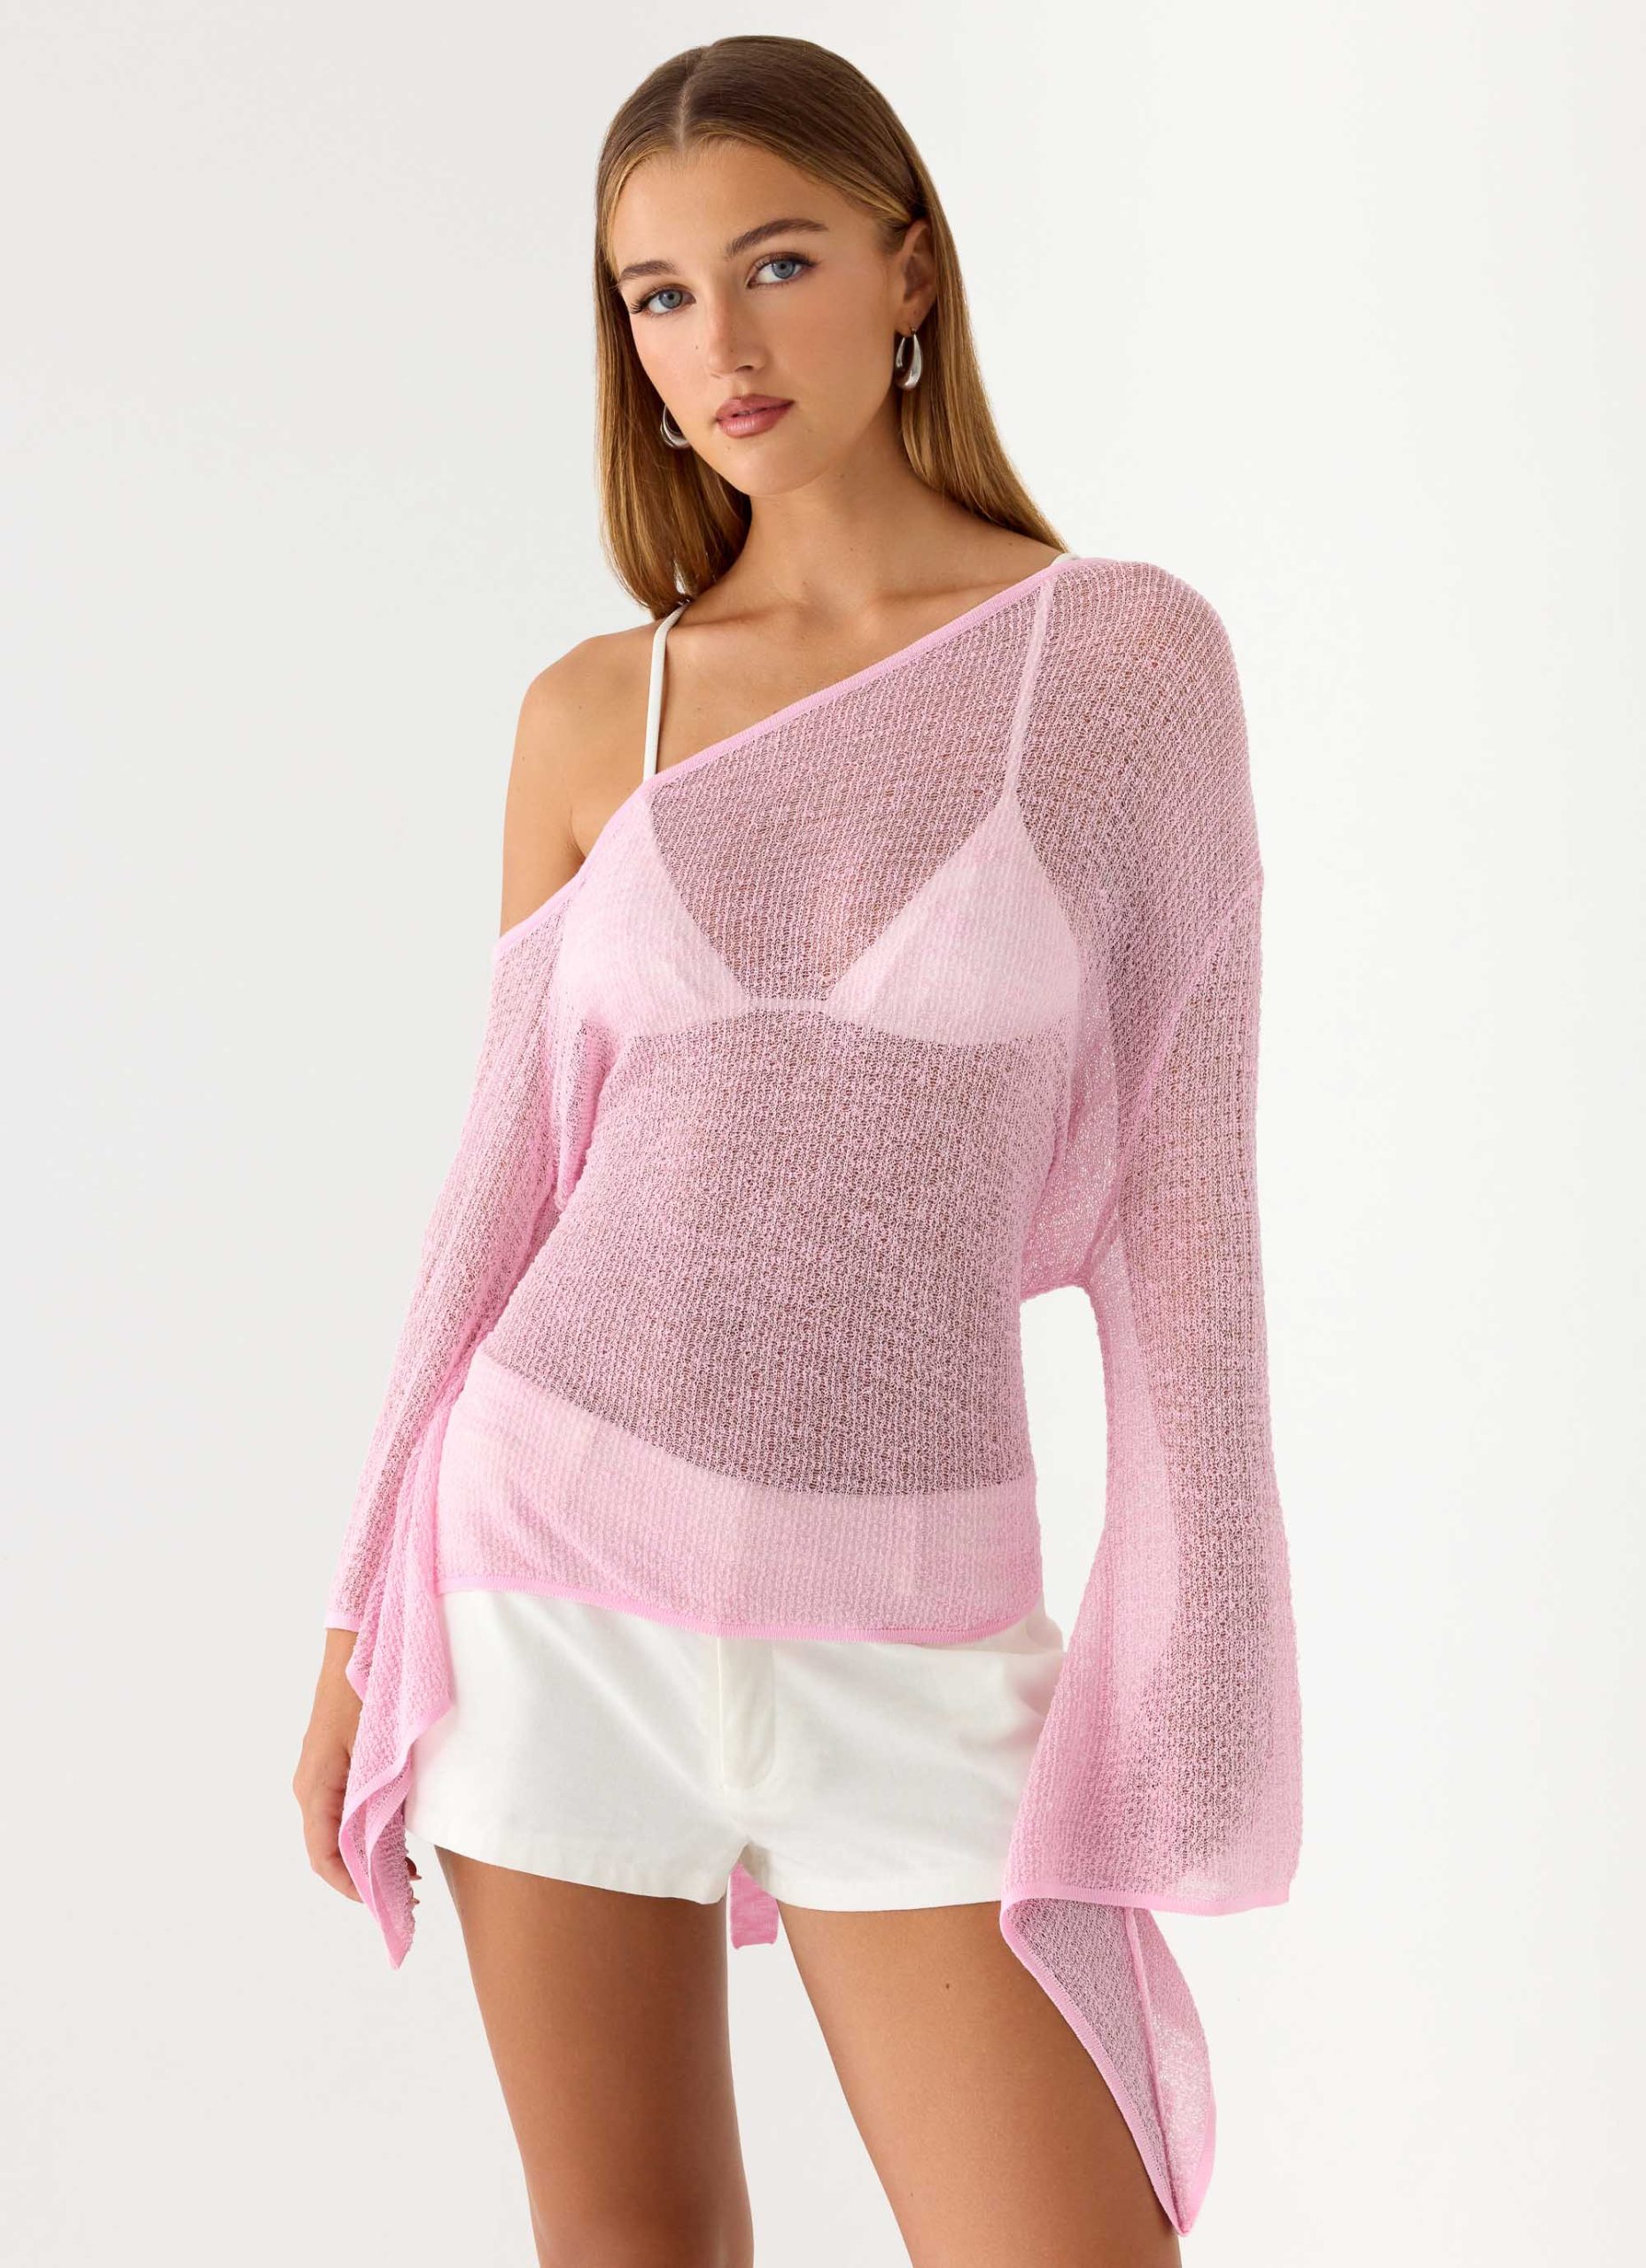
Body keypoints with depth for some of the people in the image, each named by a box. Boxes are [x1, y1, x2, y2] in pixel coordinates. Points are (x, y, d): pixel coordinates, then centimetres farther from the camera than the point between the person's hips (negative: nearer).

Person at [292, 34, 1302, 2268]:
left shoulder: (1129, 651, -3)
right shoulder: (594, 713, 4)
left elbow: (1176, 1188, -3)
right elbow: (512, 1172, 9)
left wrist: (1188, 1677, -5)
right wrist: (369, 1619, 8)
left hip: (904, 1626, -2)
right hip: (566, 1553, 2)